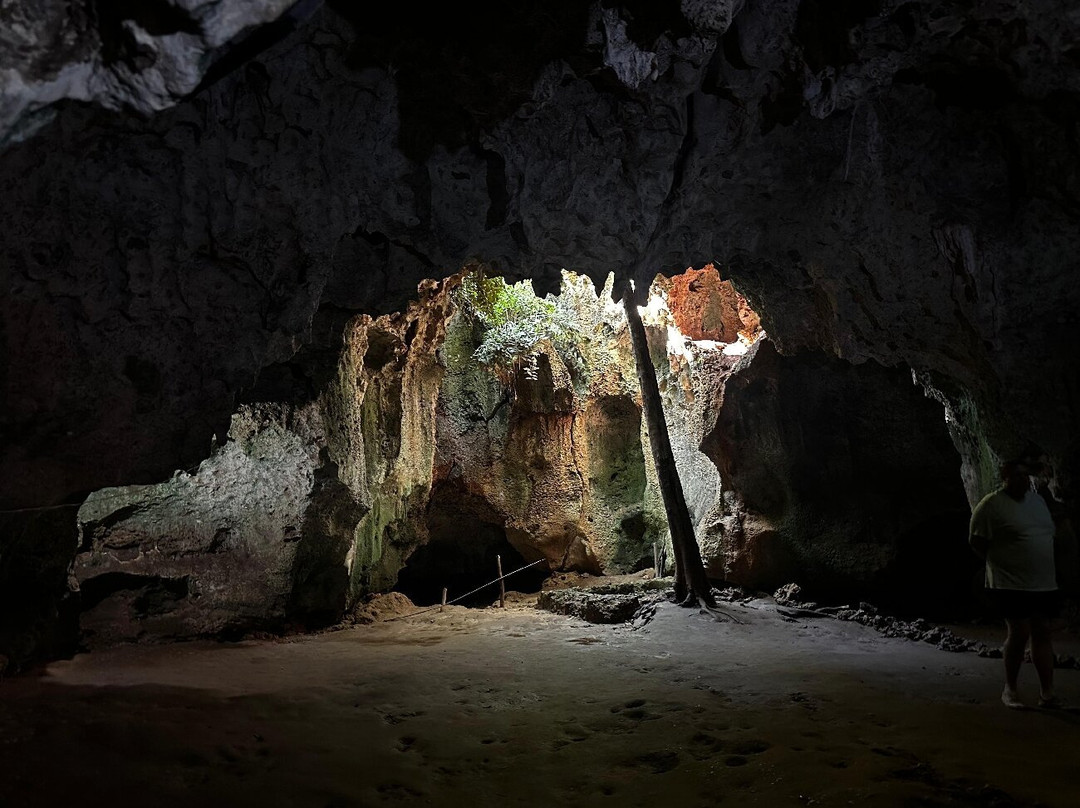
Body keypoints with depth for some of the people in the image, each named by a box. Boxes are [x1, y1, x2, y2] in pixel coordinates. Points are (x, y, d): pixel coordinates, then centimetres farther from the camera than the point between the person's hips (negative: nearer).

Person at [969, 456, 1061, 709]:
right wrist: (999, 561, -5)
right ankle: (1010, 689, 11)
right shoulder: (991, 505, -10)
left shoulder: (1038, 500, 13)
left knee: (1042, 633, 7)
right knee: (1019, 633, -6)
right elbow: (976, 540, -8)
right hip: (1011, 584, -6)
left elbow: (1048, 534, 23)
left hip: (1044, 584, 7)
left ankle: (1047, 693, 12)